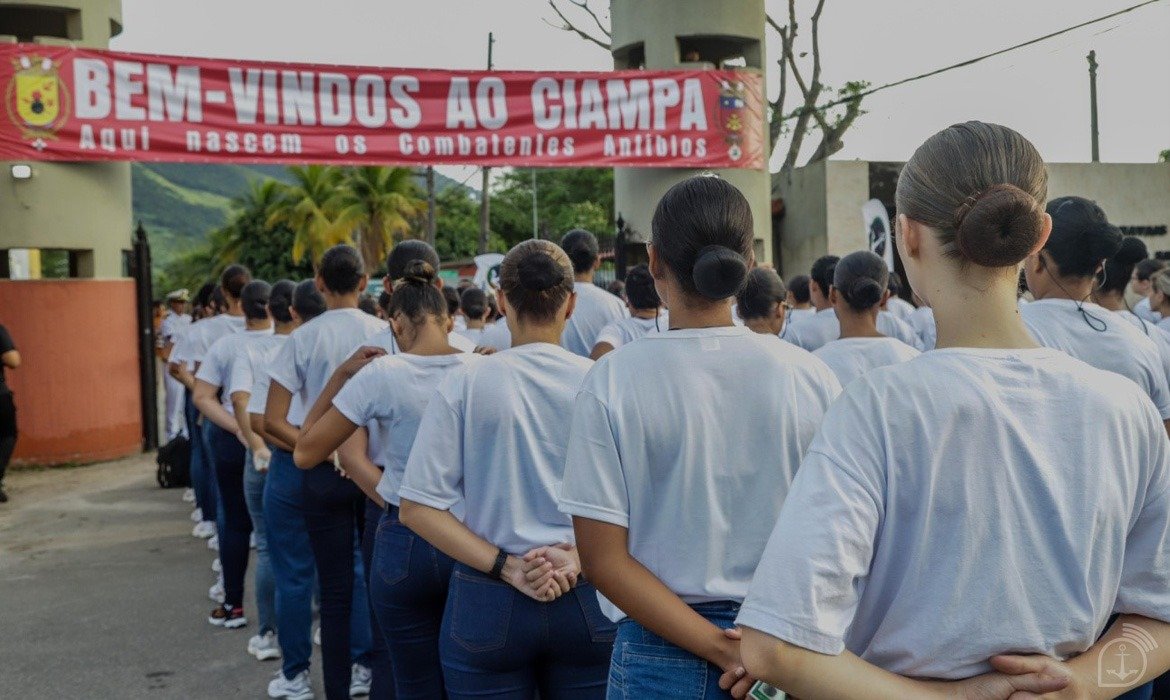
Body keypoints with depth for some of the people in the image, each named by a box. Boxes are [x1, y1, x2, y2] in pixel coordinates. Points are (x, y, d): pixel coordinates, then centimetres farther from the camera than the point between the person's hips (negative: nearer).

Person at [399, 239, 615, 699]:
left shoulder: (465, 383, -6)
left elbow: (417, 508, -9)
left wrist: (506, 566, -11)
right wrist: (579, 557, -10)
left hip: (489, 604, 0)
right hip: (587, 601, 1)